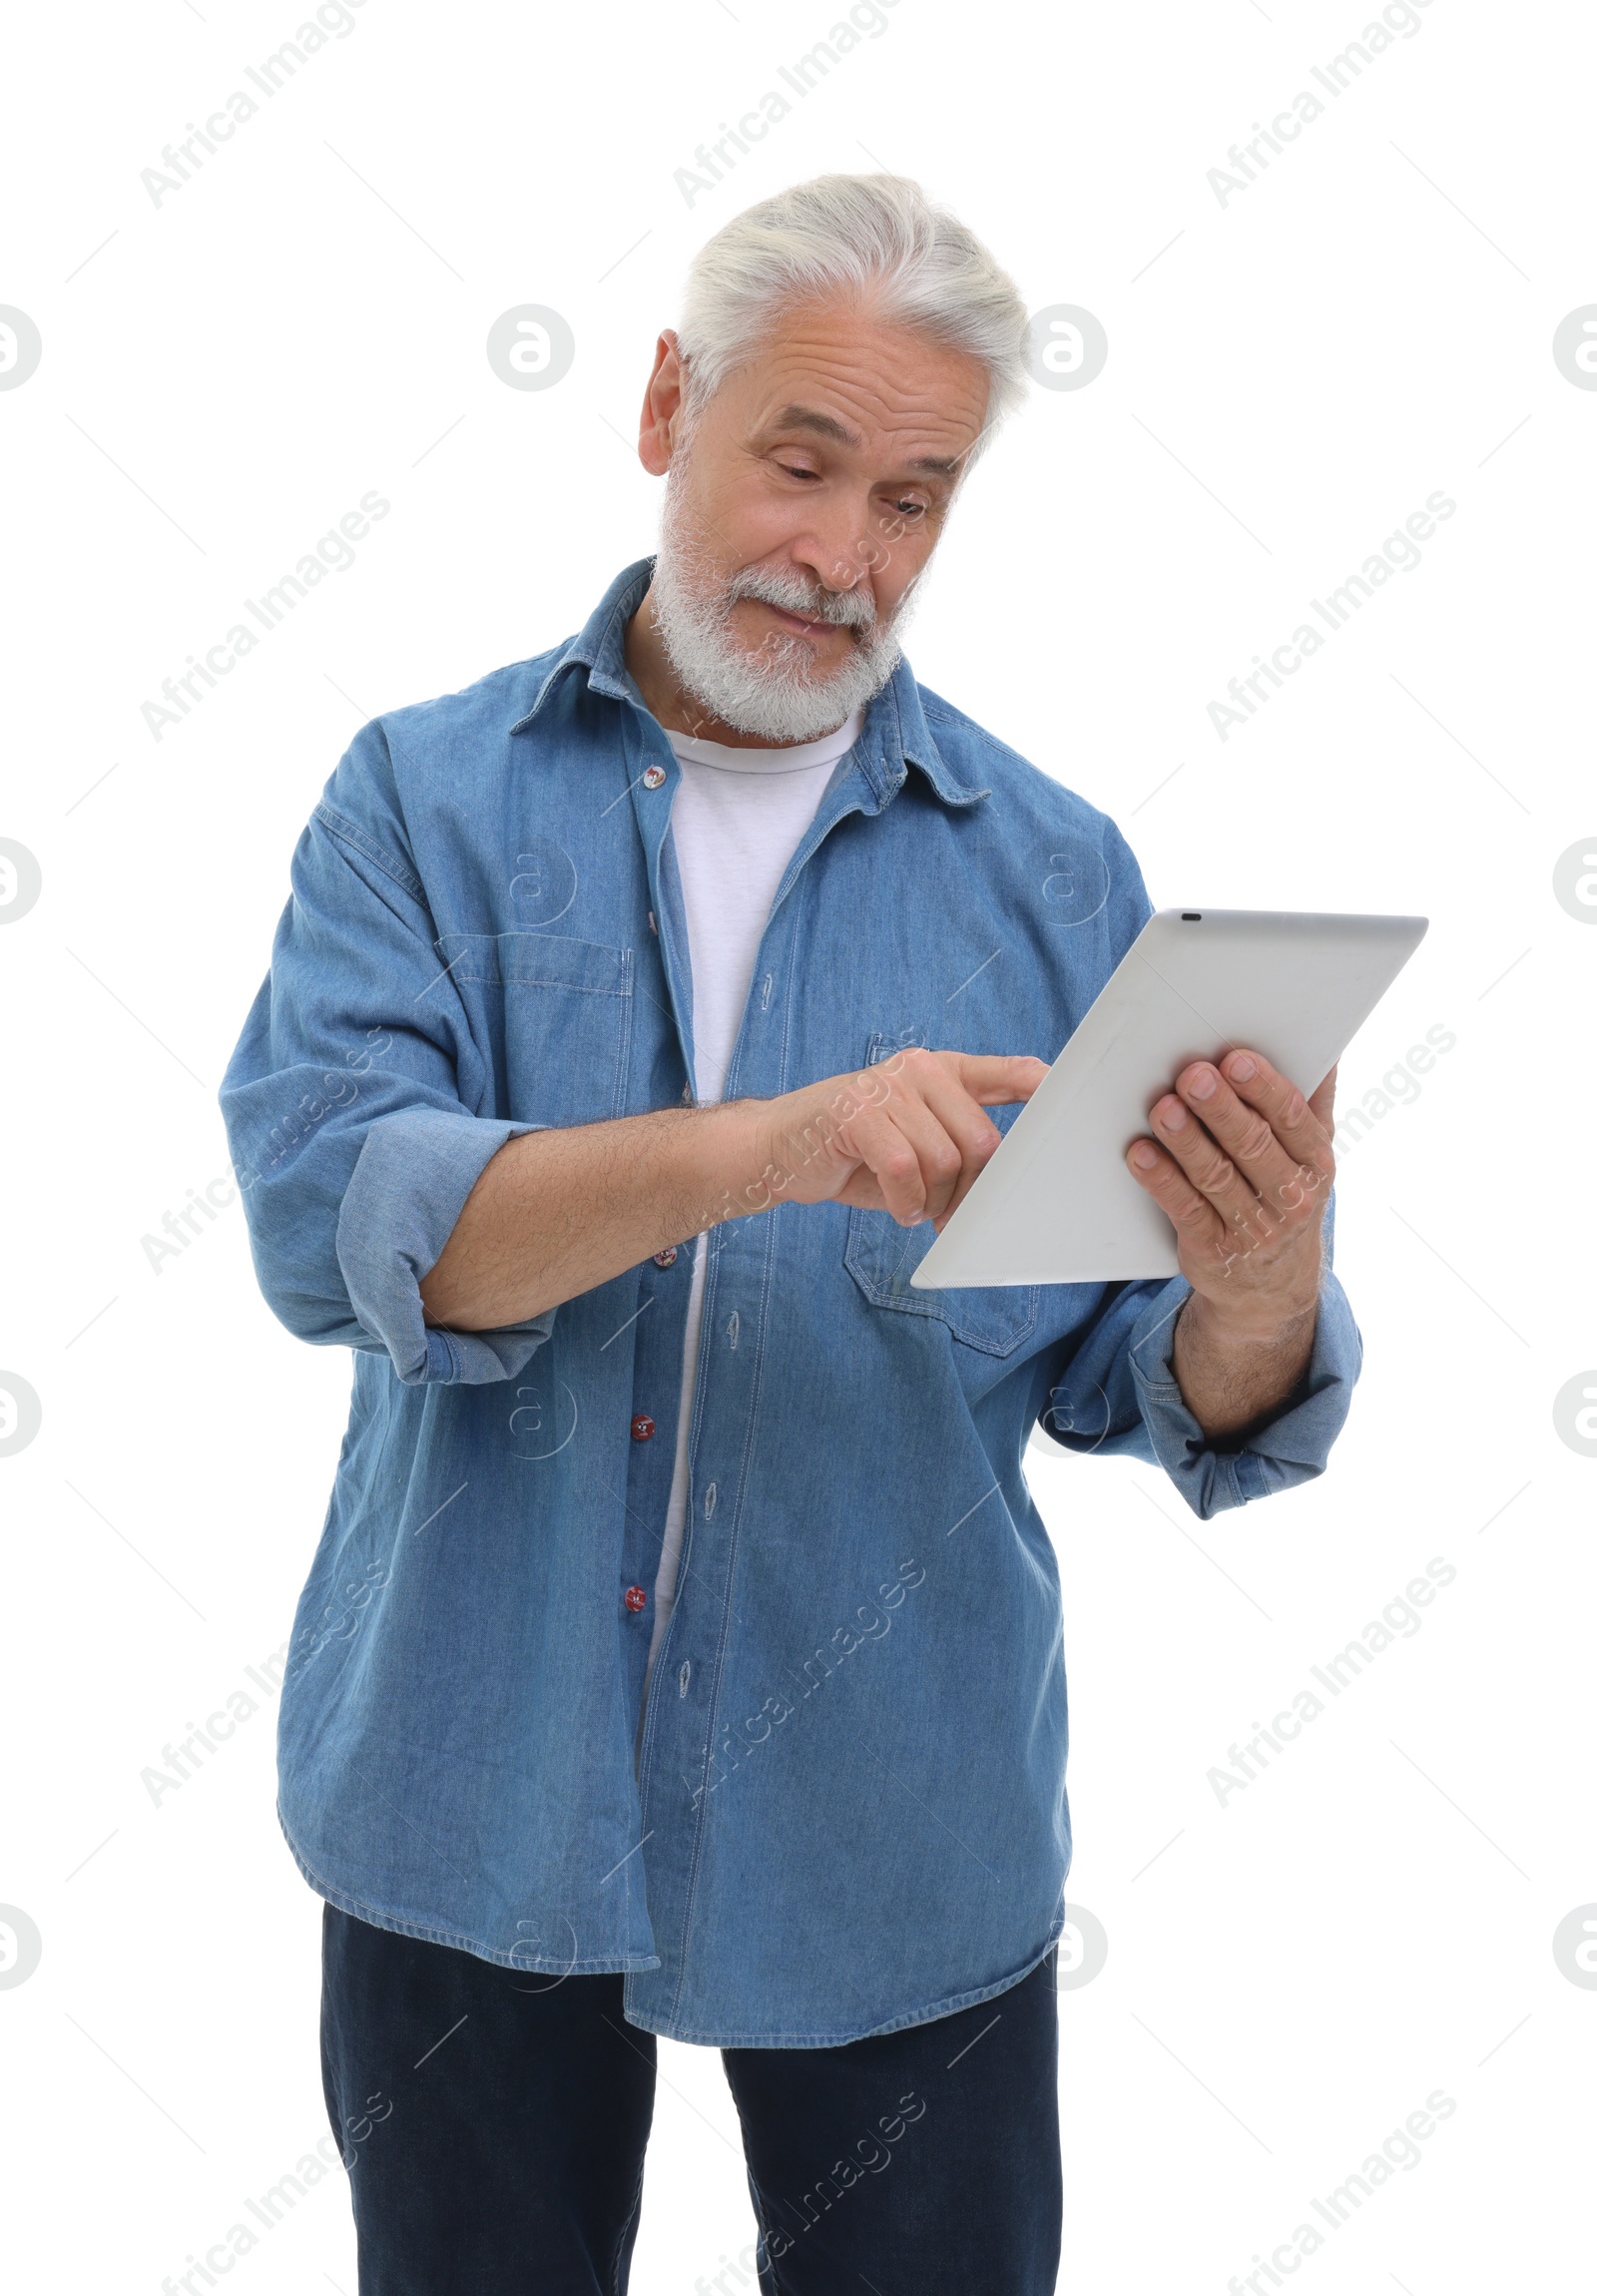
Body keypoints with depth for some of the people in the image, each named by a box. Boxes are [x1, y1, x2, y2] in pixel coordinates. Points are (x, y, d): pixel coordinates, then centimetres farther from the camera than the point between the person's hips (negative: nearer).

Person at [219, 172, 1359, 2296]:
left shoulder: (1053, 870, -1)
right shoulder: (425, 799, -3)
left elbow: (1150, 1390, -4)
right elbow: (325, 1211, -19)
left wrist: (1259, 1294, -27)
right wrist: (761, 1147, -33)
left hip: (896, 1825, 1)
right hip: (474, 1797, 0)